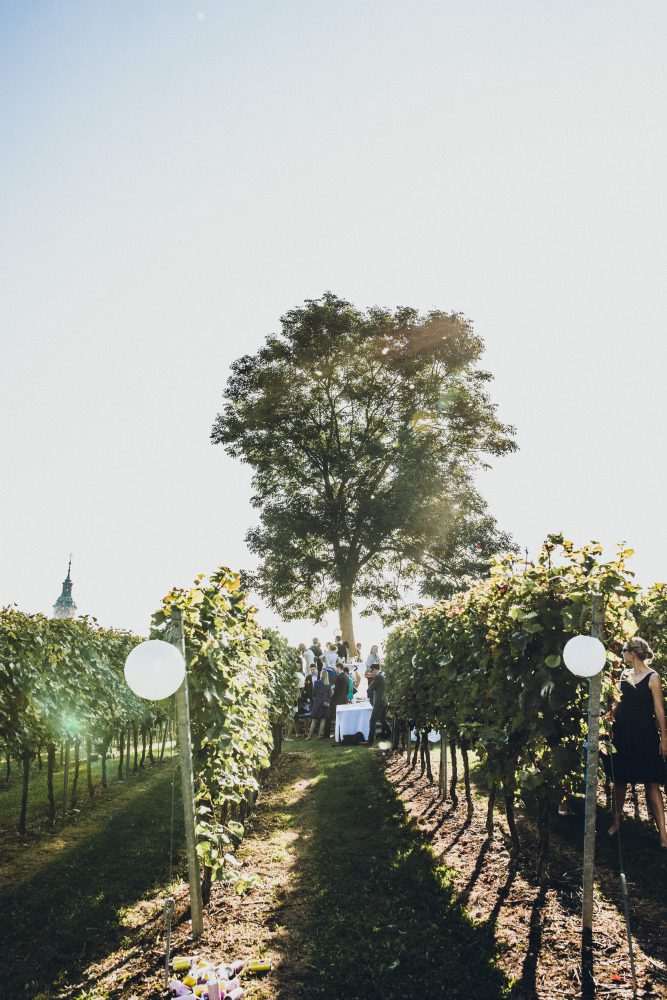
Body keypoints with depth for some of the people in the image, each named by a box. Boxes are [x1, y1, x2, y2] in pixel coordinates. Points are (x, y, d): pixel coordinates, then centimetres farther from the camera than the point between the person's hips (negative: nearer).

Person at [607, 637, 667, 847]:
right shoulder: (624, 674, 8)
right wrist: (612, 711, -3)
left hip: (645, 735, -5)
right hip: (622, 733, 5)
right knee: (619, 779, 11)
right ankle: (616, 822, 25)